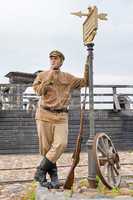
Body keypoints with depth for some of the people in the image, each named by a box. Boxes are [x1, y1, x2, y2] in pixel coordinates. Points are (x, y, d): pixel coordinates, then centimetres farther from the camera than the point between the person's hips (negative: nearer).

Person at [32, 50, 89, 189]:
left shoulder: (68, 77, 13)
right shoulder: (42, 75, 8)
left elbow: (85, 82, 12)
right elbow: (39, 91, -5)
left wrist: (87, 66, 3)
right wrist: (49, 77, -8)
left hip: (61, 116, 1)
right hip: (44, 115, -1)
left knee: (61, 144, -15)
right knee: (46, 147, 1)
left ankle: (40, 172, -4)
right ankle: (53, 176, 14)